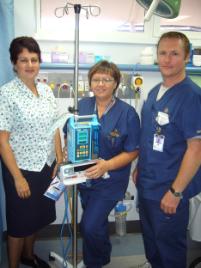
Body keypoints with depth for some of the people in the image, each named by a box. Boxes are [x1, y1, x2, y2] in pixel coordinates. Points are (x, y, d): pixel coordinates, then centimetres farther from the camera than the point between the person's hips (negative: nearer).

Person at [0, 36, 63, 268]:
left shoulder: (46, 90, 3)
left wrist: (60, 160, 4)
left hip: (45, 166, 6)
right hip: (22, 169, -6)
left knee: (37, 216, 22)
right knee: (20, 221, 11)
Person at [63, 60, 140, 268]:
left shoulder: (127, 113, -13)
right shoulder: (82, 106, 0)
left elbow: (132, 151, -12)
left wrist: (107, 165, -25)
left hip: (110, 180, -4)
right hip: (84, 177, 5)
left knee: (90, 226, -8)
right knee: (96, 222, 22)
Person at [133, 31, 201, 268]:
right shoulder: (155, 92, 5)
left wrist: (175, 192, -20)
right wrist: (139, 168, 13)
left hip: (169, 190, -7)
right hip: (146, 184, 7)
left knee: (169, 244, 12)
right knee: (150, 238, 25)